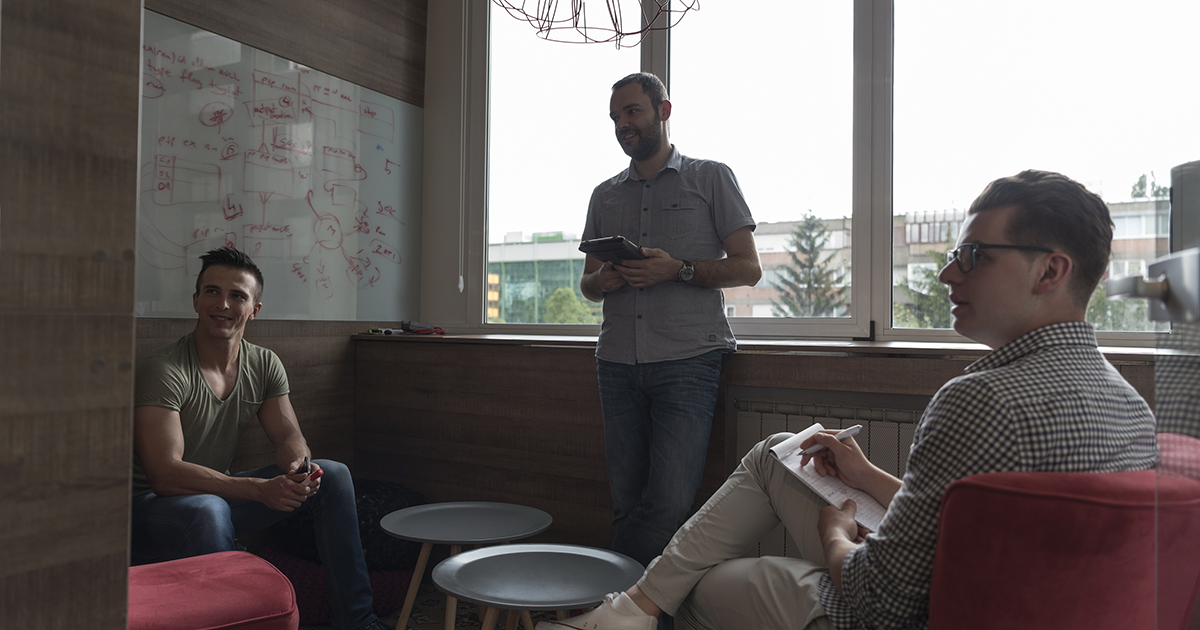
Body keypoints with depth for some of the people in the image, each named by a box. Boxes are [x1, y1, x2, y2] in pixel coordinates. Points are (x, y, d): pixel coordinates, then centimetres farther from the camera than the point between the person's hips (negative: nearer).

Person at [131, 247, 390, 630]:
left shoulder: (265, 366, -1)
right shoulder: (163, 371, -22)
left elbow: (288, 435, 0)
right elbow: (165, 474, -29)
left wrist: (299, 466, -25)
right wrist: (260, 489, -37)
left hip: (218, 494, 7)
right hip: (150, 508, -6)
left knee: (333, 475, -4)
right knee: (209, 509, -41)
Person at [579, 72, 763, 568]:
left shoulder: (711, 178, 9)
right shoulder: (604, 196, 20)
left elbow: (747, 267, 3)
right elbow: (587, 284, 23)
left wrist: (678, 269, -12)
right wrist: (603, 281, -2)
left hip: (687, 360, -3)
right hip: (618, 364, 4)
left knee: (670, 502, -11)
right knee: (626, 502, 4)